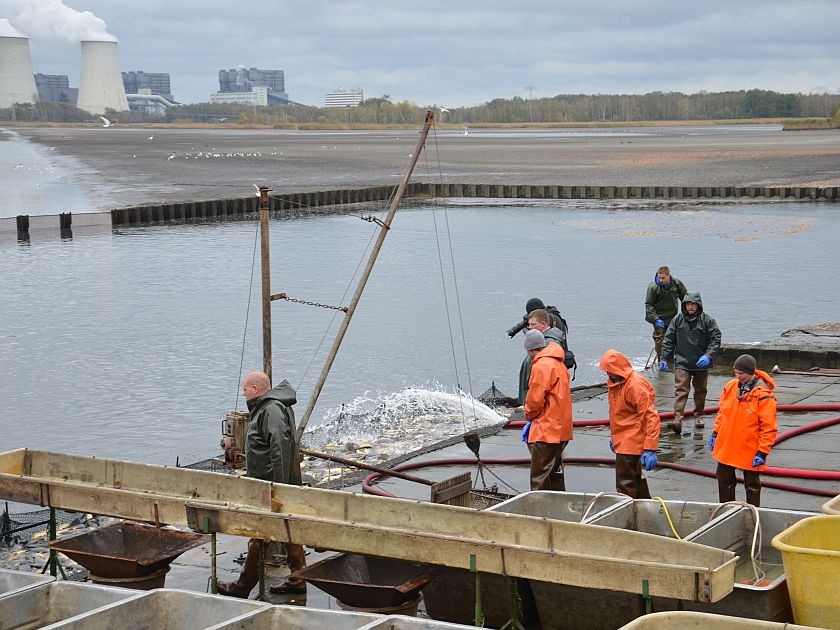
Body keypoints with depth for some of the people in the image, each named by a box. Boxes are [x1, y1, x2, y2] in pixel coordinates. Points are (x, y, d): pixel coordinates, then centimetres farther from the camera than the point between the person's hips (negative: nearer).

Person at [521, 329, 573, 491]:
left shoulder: (541, 366, -15)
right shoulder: (558, 363, 15)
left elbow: (535, 399, -18)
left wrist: (529, 416, 3)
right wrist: (532, 420, 13)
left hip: (545, 430, -10)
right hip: (561, 428, 10)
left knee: (539, 477, -6)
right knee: (555, 472, 17)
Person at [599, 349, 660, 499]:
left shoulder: (636, 385, -21)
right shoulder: (614, 382, 8)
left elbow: (651, 417, -23)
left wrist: (650, 449, -25)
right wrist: (614, 438, 23)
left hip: (631, 442, -10)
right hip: (622, 440, 10)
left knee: (625, 484, -7)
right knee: (635, 479, 19)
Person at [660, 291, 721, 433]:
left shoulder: (707, 320, -5)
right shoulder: (677, 320, 0)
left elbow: (715, 340, -4)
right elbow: (668, 340, 5)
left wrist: (708, 356, -17)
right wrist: (664, 359, 1)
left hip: (701, 363, 1)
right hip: (682, 363, -1)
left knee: (700, 391, 15)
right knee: (681, 390, -11)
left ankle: (698, 416, 33)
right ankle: (677, 420, -19)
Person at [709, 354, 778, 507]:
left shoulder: (764, 395, -20)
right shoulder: (730, 387, -2)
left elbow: (769, 427, -18)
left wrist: (763, 451, -19)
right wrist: (715, 433, 12)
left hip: (750, 450, -6)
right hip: (726, 446, 6)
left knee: (752, 483, 9)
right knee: (724, 479, 16)